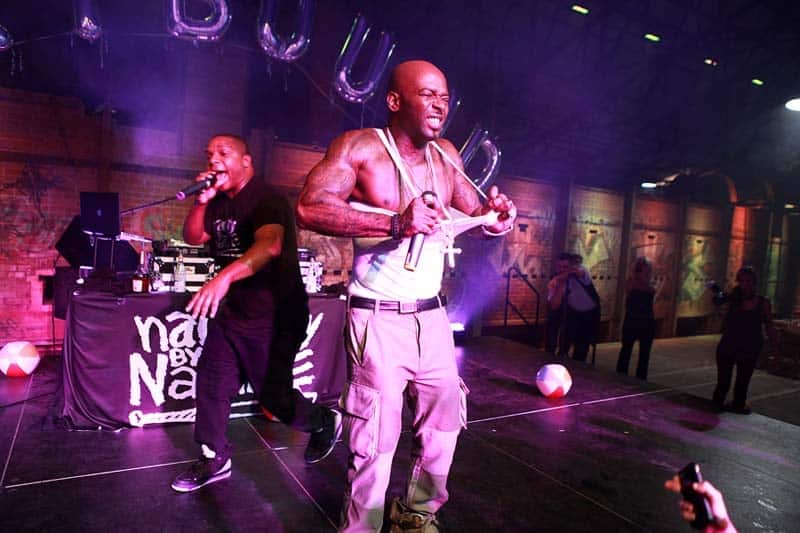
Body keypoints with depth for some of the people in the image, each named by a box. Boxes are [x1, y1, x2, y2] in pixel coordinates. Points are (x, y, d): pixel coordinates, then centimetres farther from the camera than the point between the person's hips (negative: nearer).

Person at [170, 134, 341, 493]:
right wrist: (201, 200, -6)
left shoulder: (266, 200, -19)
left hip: (273, 314, -8)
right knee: (211, 382, 10)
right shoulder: (220, 203, 10)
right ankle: (214, 460, 28)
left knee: (273, 395, 0)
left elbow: (270, 245, -38)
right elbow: (193, 237, 11)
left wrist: (224, 277, -53)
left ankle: (325, 423, 29)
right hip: (230, 311, 8)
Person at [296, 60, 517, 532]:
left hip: (433, 316, 6)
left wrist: (496, 218, -6)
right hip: (379, 318, -6)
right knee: (377, 439, 0)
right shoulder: (360, 147, -8)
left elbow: (474, 213, 18)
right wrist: (396, 224, -28)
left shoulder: (447, 155, 10)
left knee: (444, 423, 15)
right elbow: (310, 208, -21)